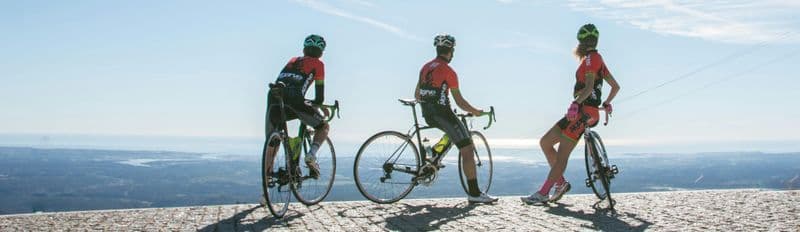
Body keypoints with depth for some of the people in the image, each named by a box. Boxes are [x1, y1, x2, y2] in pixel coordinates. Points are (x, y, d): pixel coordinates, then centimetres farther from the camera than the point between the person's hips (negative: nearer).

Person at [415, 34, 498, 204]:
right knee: (467, 150, -6)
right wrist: (475, 112, 7)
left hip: (427, 115, 8)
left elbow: (417, 95, 20)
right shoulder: (448, 71, -10)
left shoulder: (425, 67, 12)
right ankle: (475, 194, -10)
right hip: (442, 114, -8)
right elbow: (459, 102, -8)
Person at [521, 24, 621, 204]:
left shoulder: (591, 58, -7)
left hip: (583, 112, -10)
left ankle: (543, 194, -15)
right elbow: (616, 86, 29)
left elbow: (589, 86, -22)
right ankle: (561, 183, 11)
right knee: (545, 142, 9)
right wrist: (606, 103, 41)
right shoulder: (598, 60, 23)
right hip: (583, 113, 10)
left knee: (562, 154, -13)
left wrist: (576, 103, -33)